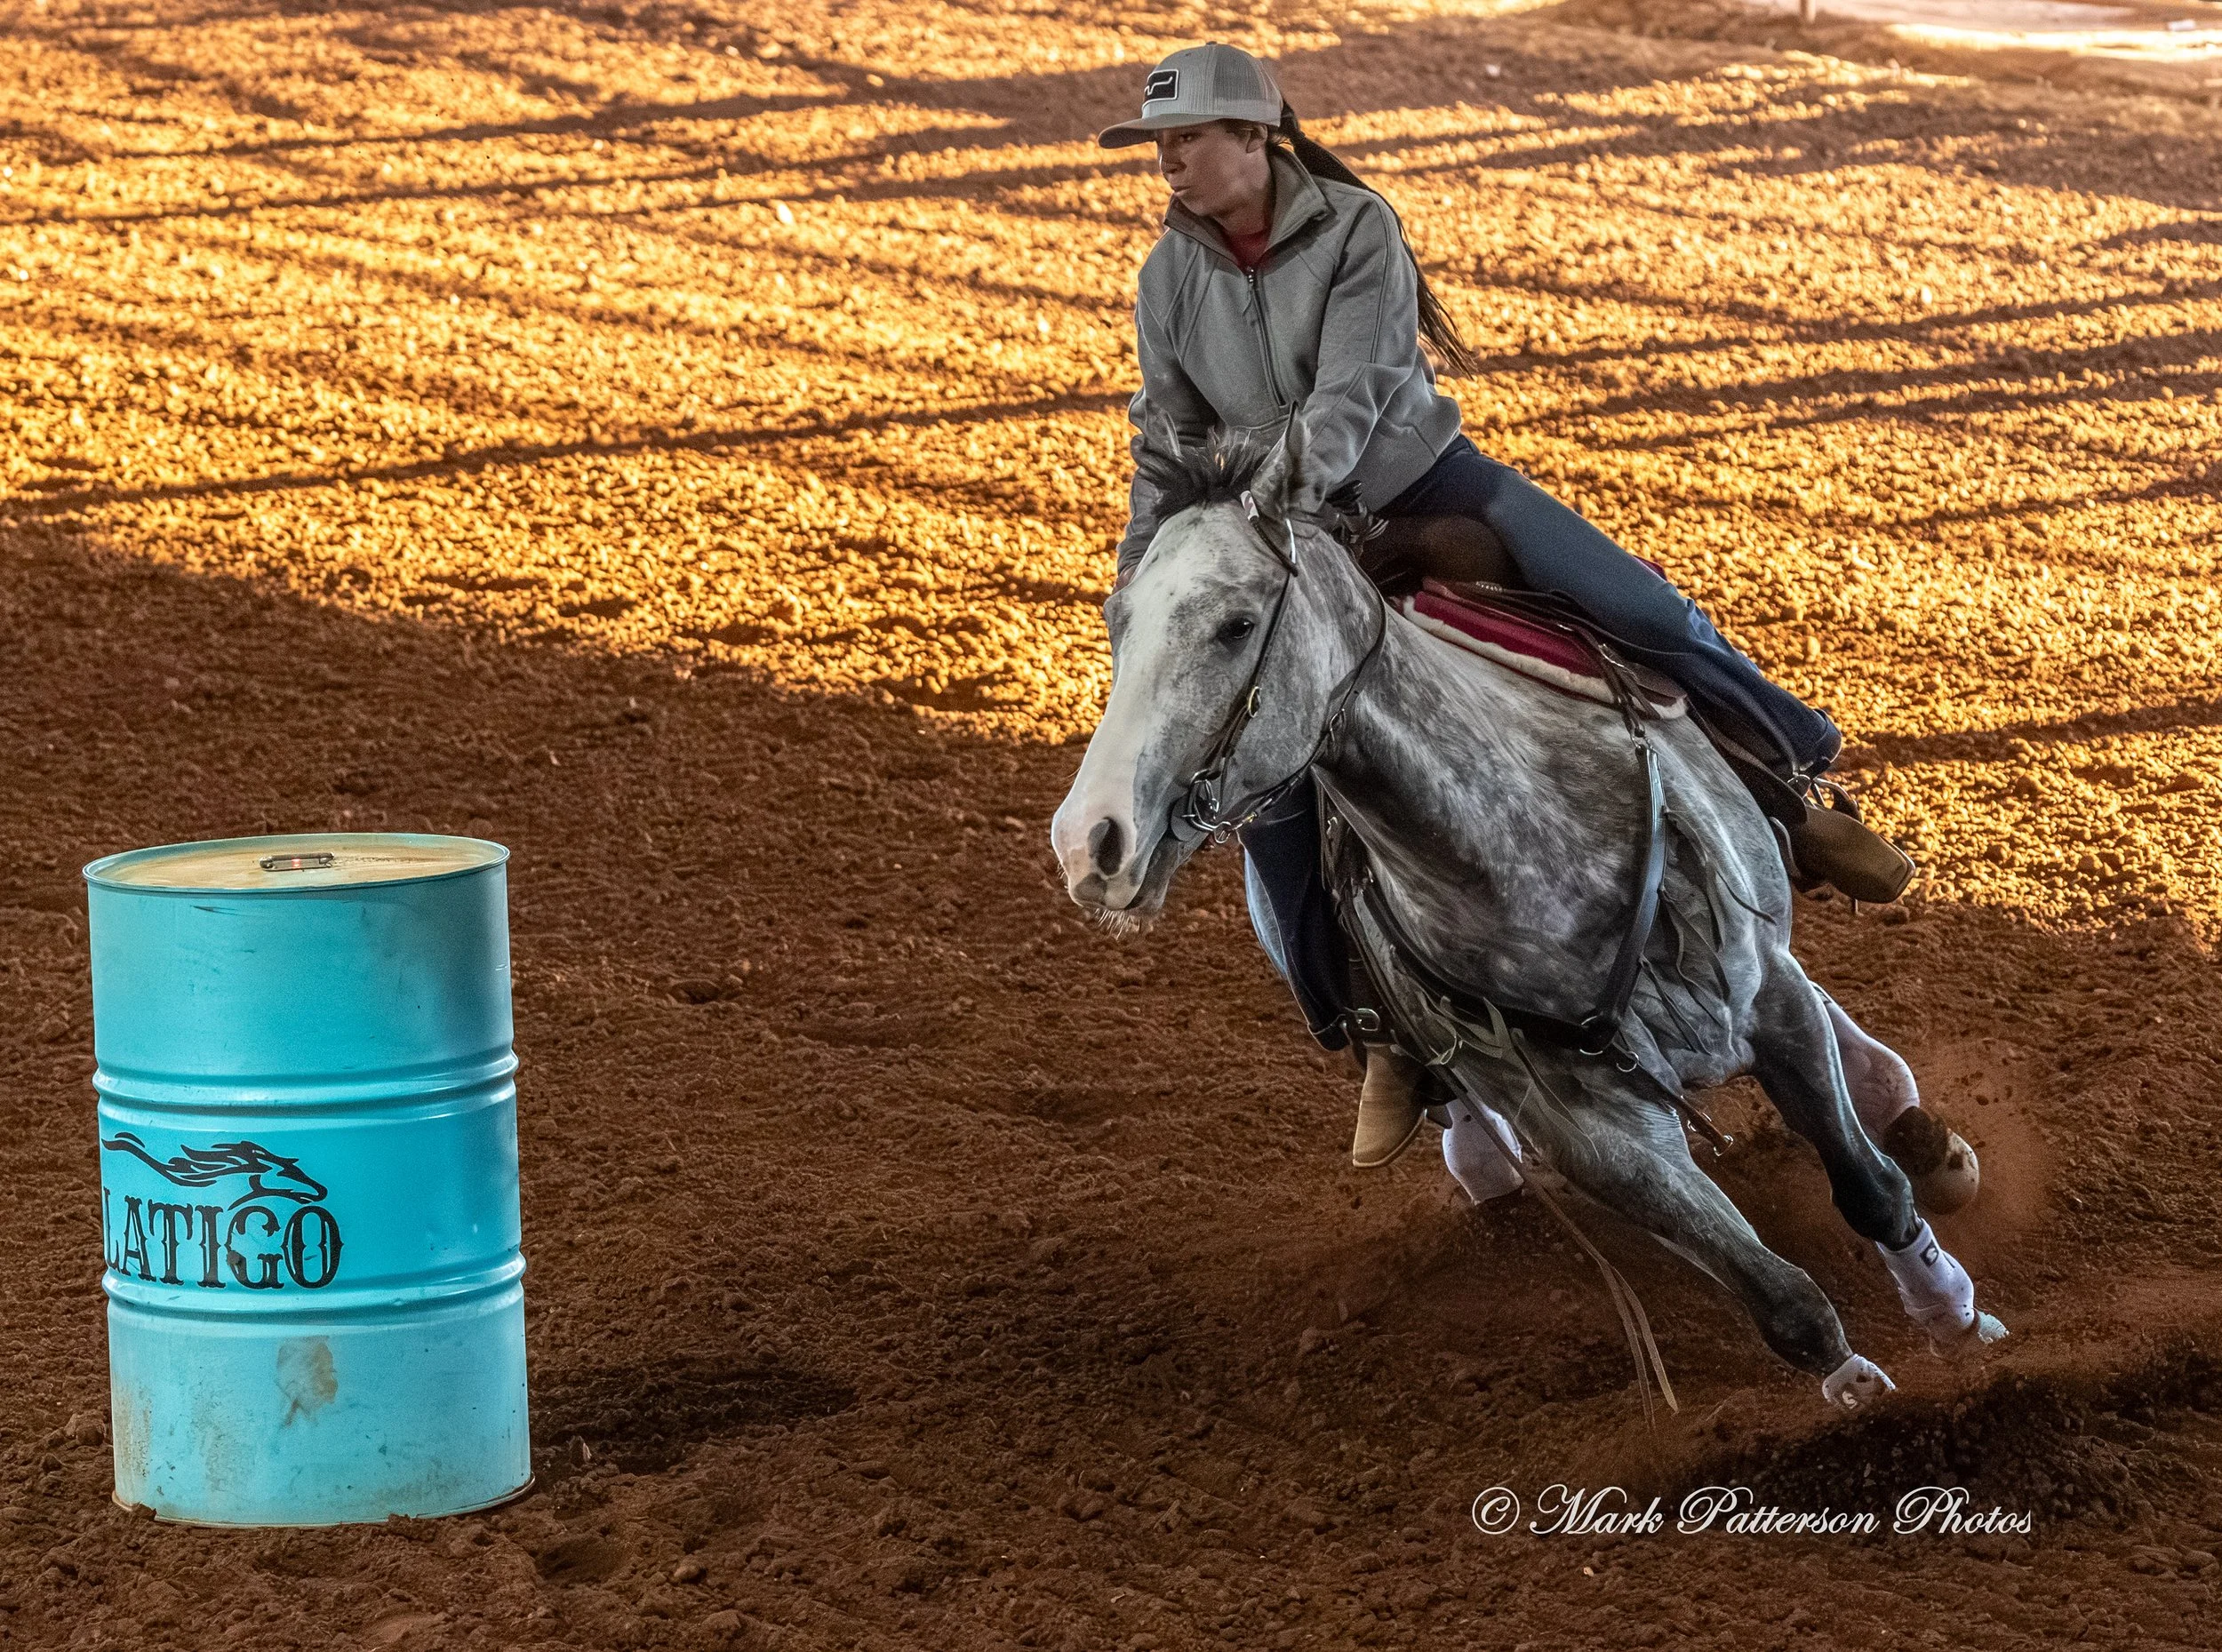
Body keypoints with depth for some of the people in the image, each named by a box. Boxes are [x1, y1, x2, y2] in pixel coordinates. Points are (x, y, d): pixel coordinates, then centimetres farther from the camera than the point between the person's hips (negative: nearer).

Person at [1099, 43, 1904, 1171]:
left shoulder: (1356, 230, -17)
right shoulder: (1171, 276, -5)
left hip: (1425, 481, -3)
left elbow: (1351, 397, -27)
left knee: (1642, 612, -17)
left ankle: (1796, 776, 6)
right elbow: (1169, 433, -1)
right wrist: (1146, 561, -15)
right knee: (1271, 798, -9)